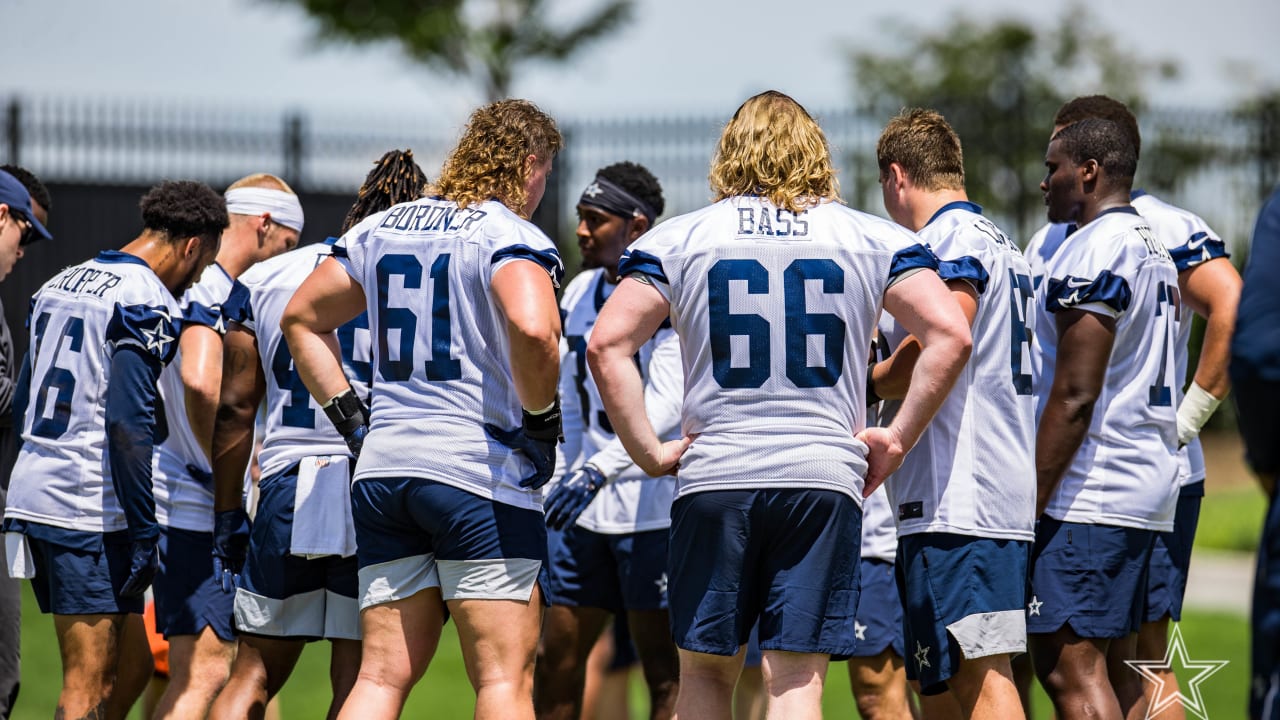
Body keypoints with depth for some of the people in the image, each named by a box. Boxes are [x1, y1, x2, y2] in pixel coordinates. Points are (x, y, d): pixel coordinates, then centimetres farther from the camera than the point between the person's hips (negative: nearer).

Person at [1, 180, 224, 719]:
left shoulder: (60, 285, 17)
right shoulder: (146, 303, -11)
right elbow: (127, 421, -19)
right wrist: (146, 531, -17)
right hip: (90, 512, -9)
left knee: (130, 663, 14)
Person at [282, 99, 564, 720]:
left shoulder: (382, 228, 15)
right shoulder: (509, 236, -7)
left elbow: (301, 318, 23)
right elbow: (531, 329, -27)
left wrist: (349, 417, 20)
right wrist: (541, 419, -11)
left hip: (383, 468, 6)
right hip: (482, 470, -6)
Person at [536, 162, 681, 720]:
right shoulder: (580, 295, 12)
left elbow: (666, 406, -21)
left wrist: (597, 471, -28)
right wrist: (568, 476, 17)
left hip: (653, 502, -8)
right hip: (586, 506, 8)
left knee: (664, 670, -3)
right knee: (556, 660, 8)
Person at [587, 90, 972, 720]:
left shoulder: (679, 239, 6)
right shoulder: (872, 239, 8)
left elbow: (606, 345, -4)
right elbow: (950, 336, -3)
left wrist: (649, 452, 2)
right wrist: (897, 440, 3)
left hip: (713, 478, 0)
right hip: (825, 478, 0)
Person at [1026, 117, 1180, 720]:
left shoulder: (1095, 251, -13)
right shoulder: (1155, 249, 18)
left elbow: (1075, 394, -19)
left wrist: (1032, 500, -17)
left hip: (1088, 490, -10)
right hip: (1152, 483, 10)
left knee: (1071, 670, -11)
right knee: (1115, 672, 11)